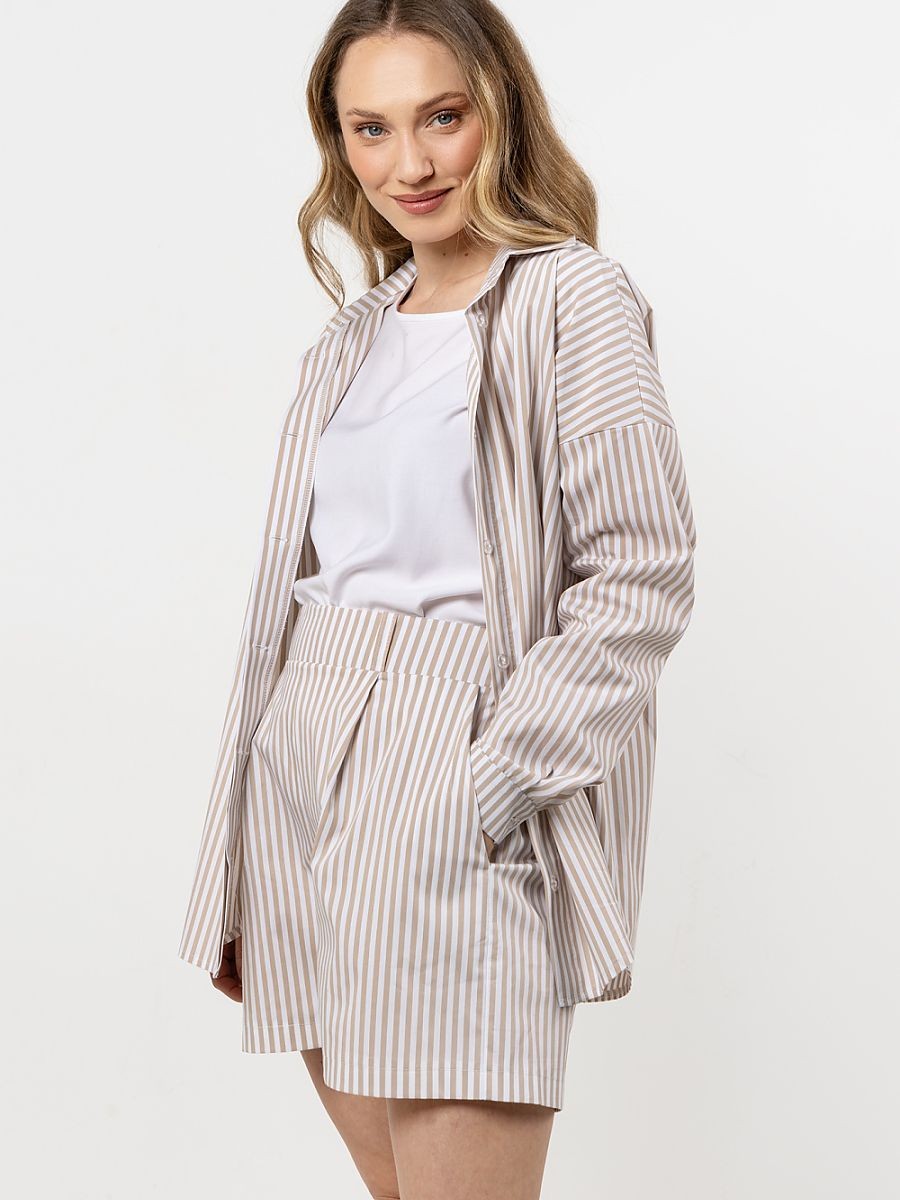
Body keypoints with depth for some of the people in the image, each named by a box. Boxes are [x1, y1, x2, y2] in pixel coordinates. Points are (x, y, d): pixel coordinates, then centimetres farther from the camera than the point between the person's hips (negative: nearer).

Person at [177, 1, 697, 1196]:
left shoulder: (575, 299, -3)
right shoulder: (352, 336, 18)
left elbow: (643, 575, -11)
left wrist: (486, 793, -17)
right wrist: (236, 885, 15)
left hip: (458, 795, -6)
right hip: (300, 766, 6)